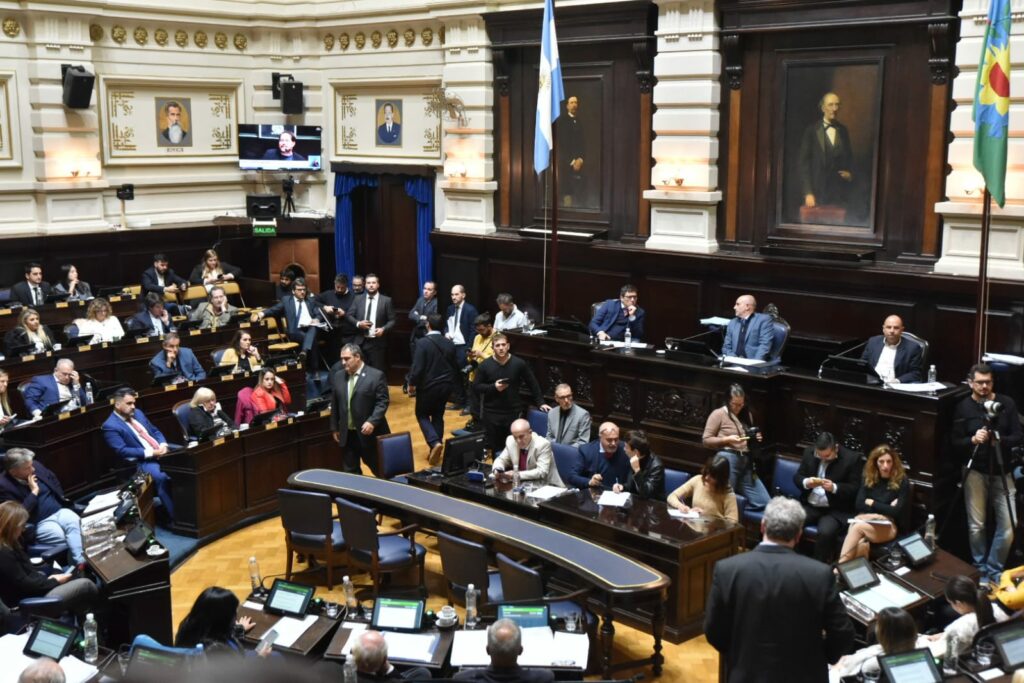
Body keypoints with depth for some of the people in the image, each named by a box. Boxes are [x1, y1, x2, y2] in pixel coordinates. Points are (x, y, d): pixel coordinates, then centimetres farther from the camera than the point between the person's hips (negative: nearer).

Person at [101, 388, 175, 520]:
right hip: (142, 460, -8)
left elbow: (155, 431, 20)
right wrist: (151, 452, -19)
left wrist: (163, 445, -3)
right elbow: (122, 451, -16)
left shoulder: (137, 413, 16)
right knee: (161, 477, -35)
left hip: (161, 452, 8)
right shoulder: (110, 426, -7)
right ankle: (176, 516, -28)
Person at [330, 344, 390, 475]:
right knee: (350, 472, 10)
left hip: (370, 433, -5)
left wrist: (372, 422, -23)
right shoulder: (338, 377, 9)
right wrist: (335, 428, 14)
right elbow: (335, 405, 15)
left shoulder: (376, 376, -9)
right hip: (347, 435, 5)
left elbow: (383, 402, -12)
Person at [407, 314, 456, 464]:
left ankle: (434, 442, -12)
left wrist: (412, 384, -6)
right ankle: (435, 452, 18)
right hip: (445, 386, 5)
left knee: (422, 415, 11)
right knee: (438, 416, 16)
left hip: (428, 386, -5)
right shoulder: (449, 343, 2)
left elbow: (417, 367, -20)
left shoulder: (422, 343, -17)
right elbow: (455, 366, 8)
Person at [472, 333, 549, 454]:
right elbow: (476, 386, 2)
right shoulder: (485, 366, -1)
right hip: (492, 414, 1)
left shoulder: (519, 364, -1)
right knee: (495, 447, 4)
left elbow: (532, 384, 8)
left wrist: (540, 402, 6)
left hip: (514, 413, -1)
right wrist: (493, 387, -12)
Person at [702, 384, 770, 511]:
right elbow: (706, 440, -3)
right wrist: (727, 439, -15)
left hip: (746, 462, 6)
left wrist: (755, 438, 10)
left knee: (763, 502, -2)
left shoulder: (747, 415, 19)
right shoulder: (718, 414, -1)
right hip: (728, 460, -6)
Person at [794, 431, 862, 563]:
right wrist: (806, 483, -14)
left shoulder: (852, 458, -8)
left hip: (836, 510, -4)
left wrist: (834, 488, -23)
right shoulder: (809, 452, 4)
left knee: (825, 532, -33)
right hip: (809, 505, 4)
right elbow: (797, 477, 9)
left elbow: (855, 489, -6)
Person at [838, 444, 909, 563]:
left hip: (888, 526, -3)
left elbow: (897, 512, -8)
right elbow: (859, 505, 4)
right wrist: (885, 509, -6)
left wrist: (872, 503, -1)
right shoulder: (868, 478, 11)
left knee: (858, 527, -35)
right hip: (864, 520, 3)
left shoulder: (902, 482, 0)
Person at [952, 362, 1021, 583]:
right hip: (975, 472, -1)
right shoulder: (963, 407, -1)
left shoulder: (1007, 403, 0)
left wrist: (1000, 440, -21)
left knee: (1008, 525, -4)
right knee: (976, 525, 1)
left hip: (1002, 472, 1)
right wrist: (973, 439, -22)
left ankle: (994, 570, 14)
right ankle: (981, 570, 20)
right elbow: (956, 443, -2)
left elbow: (1017, 437, -2)